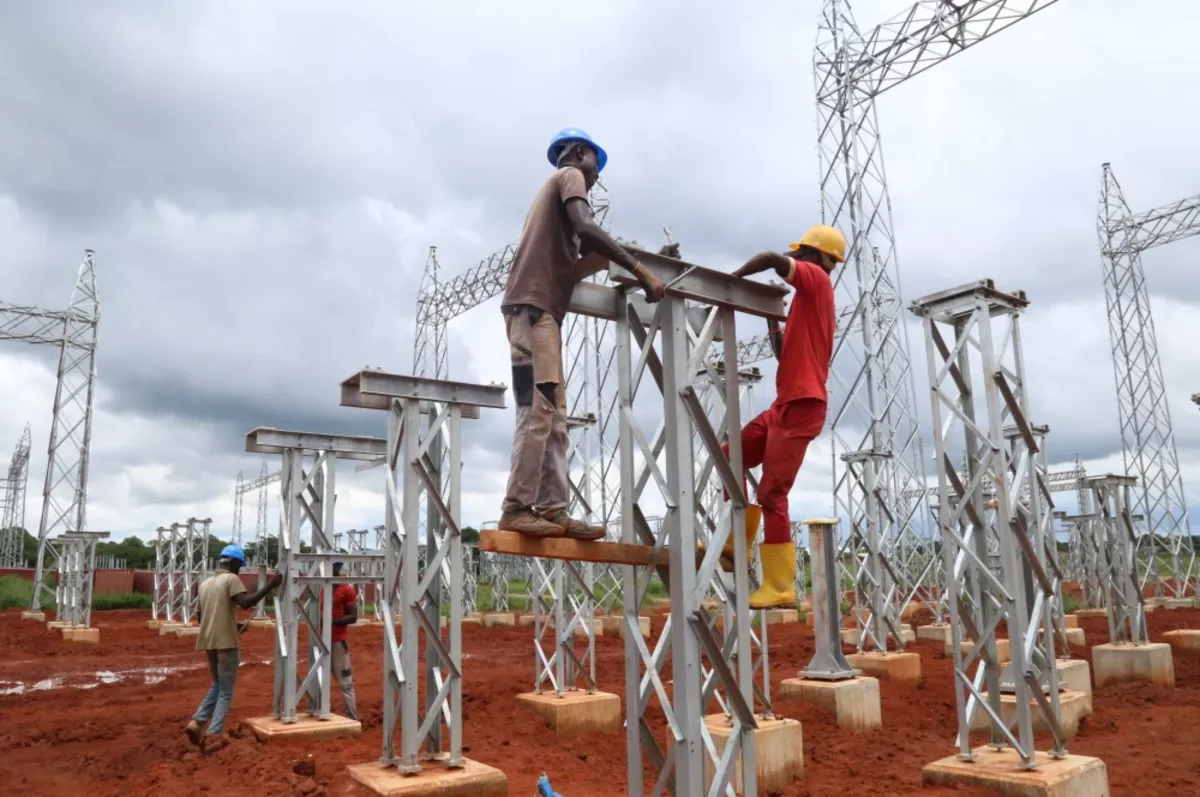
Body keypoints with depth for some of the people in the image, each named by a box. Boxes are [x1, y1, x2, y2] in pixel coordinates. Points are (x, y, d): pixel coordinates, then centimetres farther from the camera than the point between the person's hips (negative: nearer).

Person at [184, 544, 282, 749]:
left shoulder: (205, 583, 16)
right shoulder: (231, 579, -8)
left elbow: (200, 615, 22)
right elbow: (245, 602, -24)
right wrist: (270, 586, -23)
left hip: (209, 641, 7)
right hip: (225, 642, -7)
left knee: (217, 685, 22)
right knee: (226, 691, 0)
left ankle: (197, 722, 7)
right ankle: (213, 736, -8)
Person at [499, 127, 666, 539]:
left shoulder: (557, 185, 33)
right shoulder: (570, 175, 6)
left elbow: (567, 267, 27)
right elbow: (586, 227, -16)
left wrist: (605, 259, 16)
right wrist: (640, 270, -17)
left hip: (541, 309, 10)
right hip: (533, 307, -10)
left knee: (553, 418, 1)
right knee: (537, 413, -16)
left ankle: (551, 509, -4)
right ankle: (517, 509, -18)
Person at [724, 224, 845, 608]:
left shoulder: (816, 278, -2)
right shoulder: (809, 296, 22)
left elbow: (773, 258, -22)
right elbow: (784, 353, 26)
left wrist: (732, 279, -10)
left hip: (802, 404, -9)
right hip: (787, 402, 9)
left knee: (771, 494, -9)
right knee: (731, 457, 11)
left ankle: (780, 587, -3)